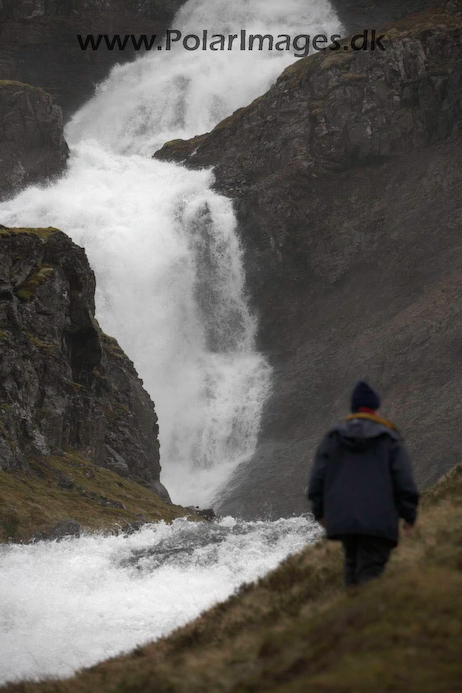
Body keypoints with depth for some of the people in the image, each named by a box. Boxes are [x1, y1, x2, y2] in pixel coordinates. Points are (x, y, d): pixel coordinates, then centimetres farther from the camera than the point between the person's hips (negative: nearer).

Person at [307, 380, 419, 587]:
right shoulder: (390, 440, 2)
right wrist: (409, 516, 7)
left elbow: (316, 480, 7)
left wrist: (320, 512, 19)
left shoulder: (332, 438, 10)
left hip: (341, 519, 3)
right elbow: (405, 482, -3)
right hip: (379, 521, -3)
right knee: (370, 571, -7)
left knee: (353, 561, 22)